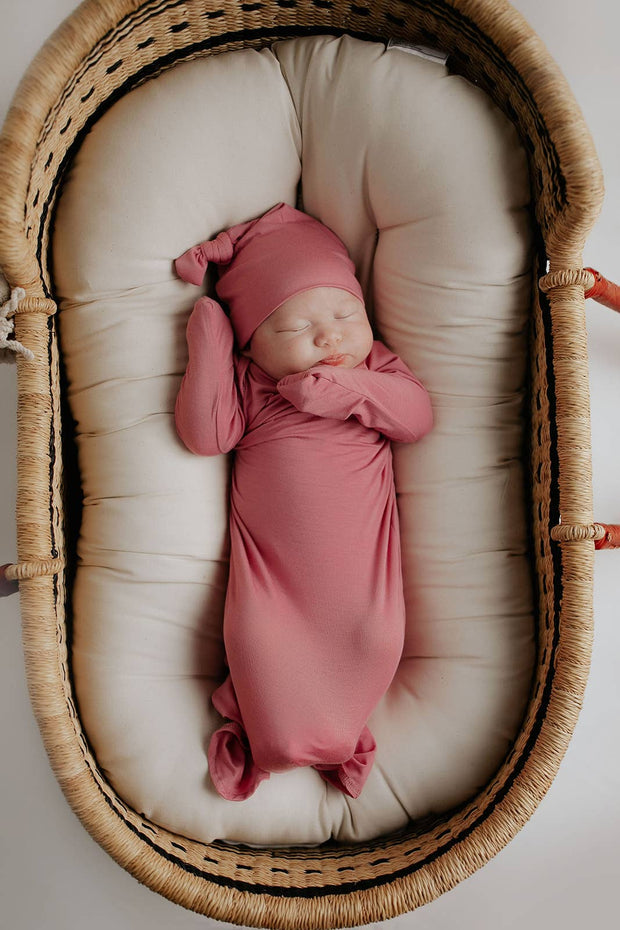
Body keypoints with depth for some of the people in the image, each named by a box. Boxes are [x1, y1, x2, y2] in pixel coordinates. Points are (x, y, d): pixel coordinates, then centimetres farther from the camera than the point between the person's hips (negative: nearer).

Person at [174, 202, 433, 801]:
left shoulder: (376, 366, 6)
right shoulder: (246, 380, 2)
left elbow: (418, 415, -7)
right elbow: (205, 434, -11)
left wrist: (351, 389, -21)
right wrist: (209, 346, -13)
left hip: (358, 548, 1)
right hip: (269, 555, 0)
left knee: (374, 638, -15)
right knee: (254, 636, -18)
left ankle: (327, 725, 10)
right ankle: (285, 734, 8)